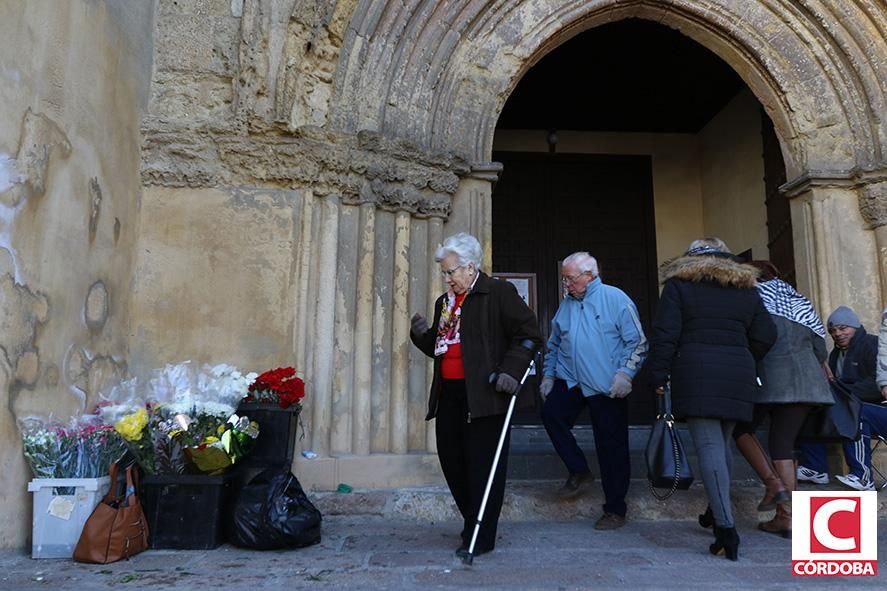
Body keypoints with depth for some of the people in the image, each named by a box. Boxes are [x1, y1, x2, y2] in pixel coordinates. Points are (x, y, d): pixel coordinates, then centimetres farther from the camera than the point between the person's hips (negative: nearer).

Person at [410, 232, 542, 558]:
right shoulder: (444, 302, 19)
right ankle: (474, 523, 30)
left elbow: (529, 334, -8)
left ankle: (481, 537, 8)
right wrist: (422, 334, 4)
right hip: (449, 394, 8)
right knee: (452, 460, 12)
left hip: (484, 394, -8)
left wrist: (511, 370, -18)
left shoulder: (499, 293, -4)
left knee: (483, 466, -3)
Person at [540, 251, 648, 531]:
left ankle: (615, 510, 17)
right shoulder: (566, 304, 13)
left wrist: (625, 374, -18)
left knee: (611, 448, 1)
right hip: (570, 382, 5)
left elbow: (637, 342, -8)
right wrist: (548, 375, 16)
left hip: (607, 388, -5)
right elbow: (554, 345, 22)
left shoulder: (615, 299, -5)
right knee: (551, 413, -20)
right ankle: (579, 471, 3)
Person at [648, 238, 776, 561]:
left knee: (709, 446, -8)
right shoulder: (747, 289, 17)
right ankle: (718, 513, 24)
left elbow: (665, 334, -3)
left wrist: (660, 374, 0)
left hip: (696, 373, -4)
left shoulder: (678, 285, 5)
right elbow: (765, 336, 14)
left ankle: (726, 527, -15)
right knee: (722, 444, 16)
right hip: (738, 377, 5)